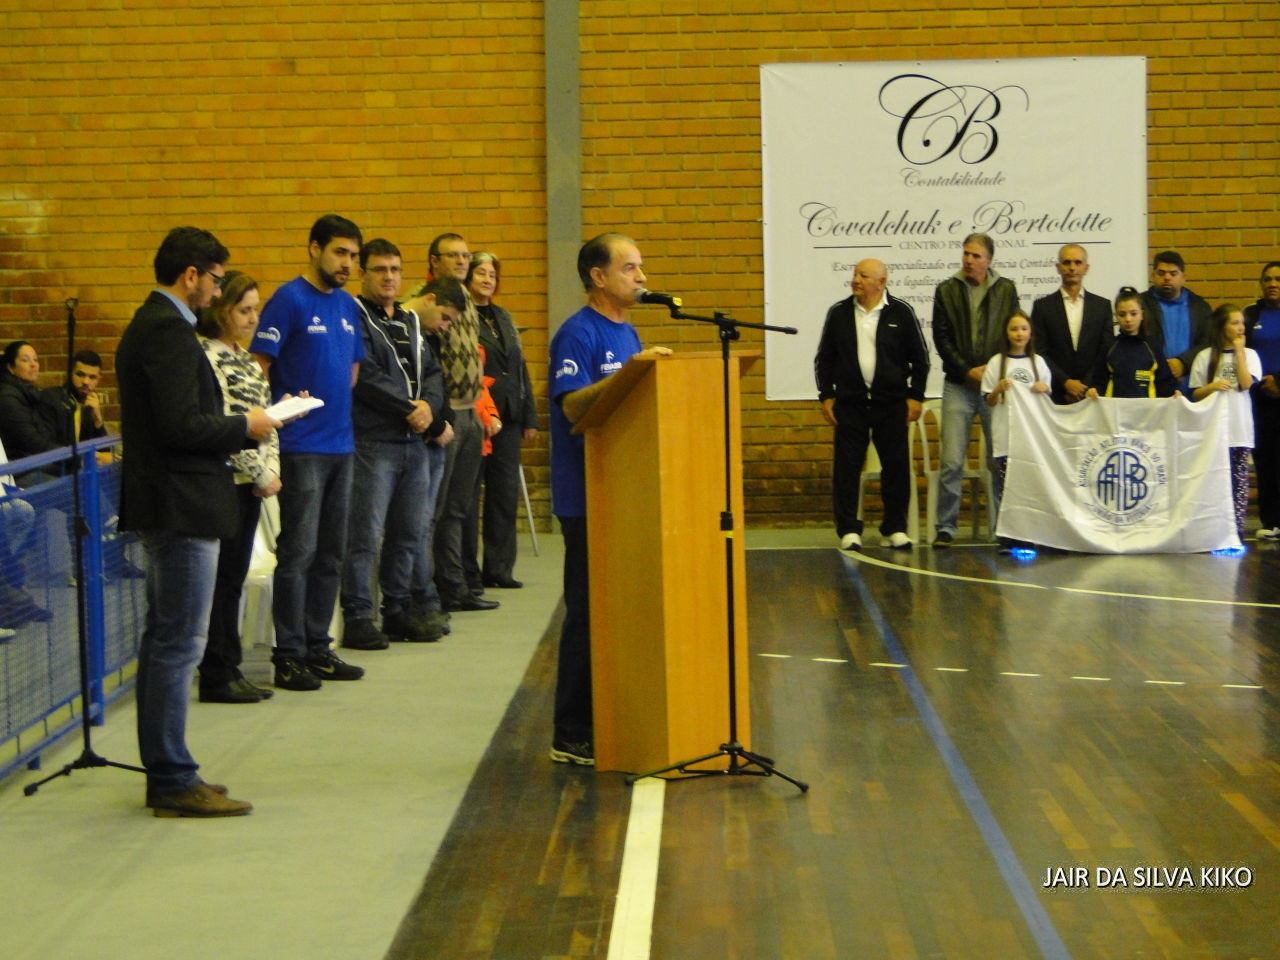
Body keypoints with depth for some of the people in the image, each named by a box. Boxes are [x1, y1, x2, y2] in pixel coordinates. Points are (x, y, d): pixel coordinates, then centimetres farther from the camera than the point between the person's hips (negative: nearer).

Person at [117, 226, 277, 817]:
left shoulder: (149, 324, 15)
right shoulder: (170, 331, -17)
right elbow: (182, 425, -24)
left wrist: (236, 427, 10)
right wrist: (245, 427, -10)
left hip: (164, 506, 11)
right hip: (183, 505, -11)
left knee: (165, 641, 15)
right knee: (178, 645, -6)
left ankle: (165, 773, 22)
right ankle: (174, 783, -1)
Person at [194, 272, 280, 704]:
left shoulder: (244, 358, 16)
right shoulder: (207, 356, -12)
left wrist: (271, 469, 1)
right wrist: (261, 475, -12)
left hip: (249, 484, 9)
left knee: (234, 579, 11)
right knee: (222, 580, -3)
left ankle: (230, 670, 17)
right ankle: (218, 677, 4)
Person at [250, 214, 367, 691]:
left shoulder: (348, 306, 13)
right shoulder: (289, 300, -8)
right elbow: (258, 367, -11)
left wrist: (336, 406, 11)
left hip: (341, 443, 7)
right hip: (301, 446, -7)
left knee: (330, 555, 11)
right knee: (298, 552, -4)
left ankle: (318, 648, 19)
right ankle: (289, 655, 2)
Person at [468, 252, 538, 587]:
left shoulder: (503, 317, 18)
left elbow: (521, 368, 19)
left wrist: (529, 417, 14)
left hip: (508, 418, 7)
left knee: (506, 494, 6)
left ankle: (499, 568, 11)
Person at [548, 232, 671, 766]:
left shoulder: (628, 334, 16)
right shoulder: (578, 334, -12)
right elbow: (573, 405, -24)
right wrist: (631, 371, -32)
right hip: (587, 496, -9)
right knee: (590, 612, -5)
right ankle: (572, 736, 2)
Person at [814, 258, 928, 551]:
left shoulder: (901, 312, 0)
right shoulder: (839, 313, 4)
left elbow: (920, 357, 5)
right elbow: (823, 358, 9)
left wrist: (916, 396, 0)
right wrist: (826, 396, 2)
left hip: (891, 403, -1)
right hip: (849, 403, 1)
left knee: (896, 466, 2)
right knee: (846, 466, -1)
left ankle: (895, 528, 13)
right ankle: (848, 530, 6)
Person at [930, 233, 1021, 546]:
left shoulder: (1006, 290, 7)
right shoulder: (946, 290, 6)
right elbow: (941, 337, 3)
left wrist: (993, 369, -8)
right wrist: (967, 370, -7)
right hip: (958, 386, 0)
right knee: (951, 461, -5)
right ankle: (946, 527, 2)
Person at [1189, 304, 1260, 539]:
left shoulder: (1249, 354, 8)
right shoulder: (1205, 357, 3)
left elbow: (1246, 383, -9)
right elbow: (1195, 394, 4)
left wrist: (1239, 351, -5)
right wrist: (1212, 386, -15)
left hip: (1240, 429, 1)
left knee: (1239, 481, 0)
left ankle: (1237, 529, 3)